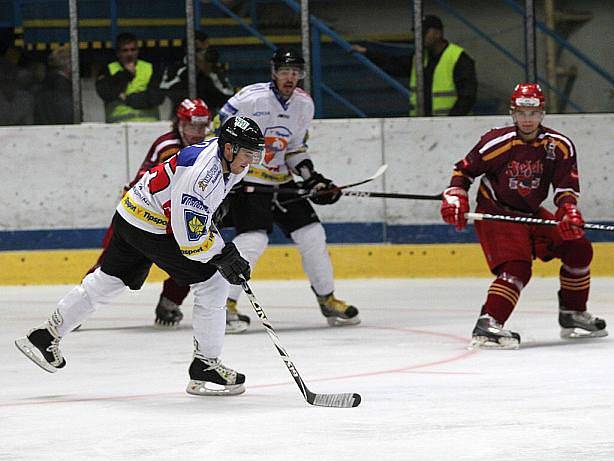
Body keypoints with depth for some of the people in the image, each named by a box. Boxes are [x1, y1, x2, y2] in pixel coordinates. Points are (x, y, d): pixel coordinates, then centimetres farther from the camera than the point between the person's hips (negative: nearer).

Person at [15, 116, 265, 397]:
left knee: (107, 281, 20)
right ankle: (204, 367, -3)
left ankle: (46, 335, 30)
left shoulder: (226, 160, 1)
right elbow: (189, 236, -29)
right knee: (212, 285, -8)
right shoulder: (203, 172, -29)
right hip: (151, 225, -10)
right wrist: (224, 257, -23)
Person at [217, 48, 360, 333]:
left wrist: (312, 178, 5)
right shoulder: (252, 99, -18)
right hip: (245, 180, -7)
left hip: (281, 181, 7)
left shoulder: (303, 105, 4)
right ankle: (225, 304, -15)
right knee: (253, 239, -22)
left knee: (312, 235, 5)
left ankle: (327, 300, 20)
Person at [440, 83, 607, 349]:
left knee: (579, 249, 4)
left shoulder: (560, 146, -5)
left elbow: (567, 185, -3)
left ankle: (573, 316, 18)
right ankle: (487, 326, -33)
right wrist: (455, 198, -20)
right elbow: (464, 169, -7)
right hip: (495, 213, -7)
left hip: (532, 214, 7)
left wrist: (568, 209, -22)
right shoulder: (497, 143, -18)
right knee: (517, 268, -26)